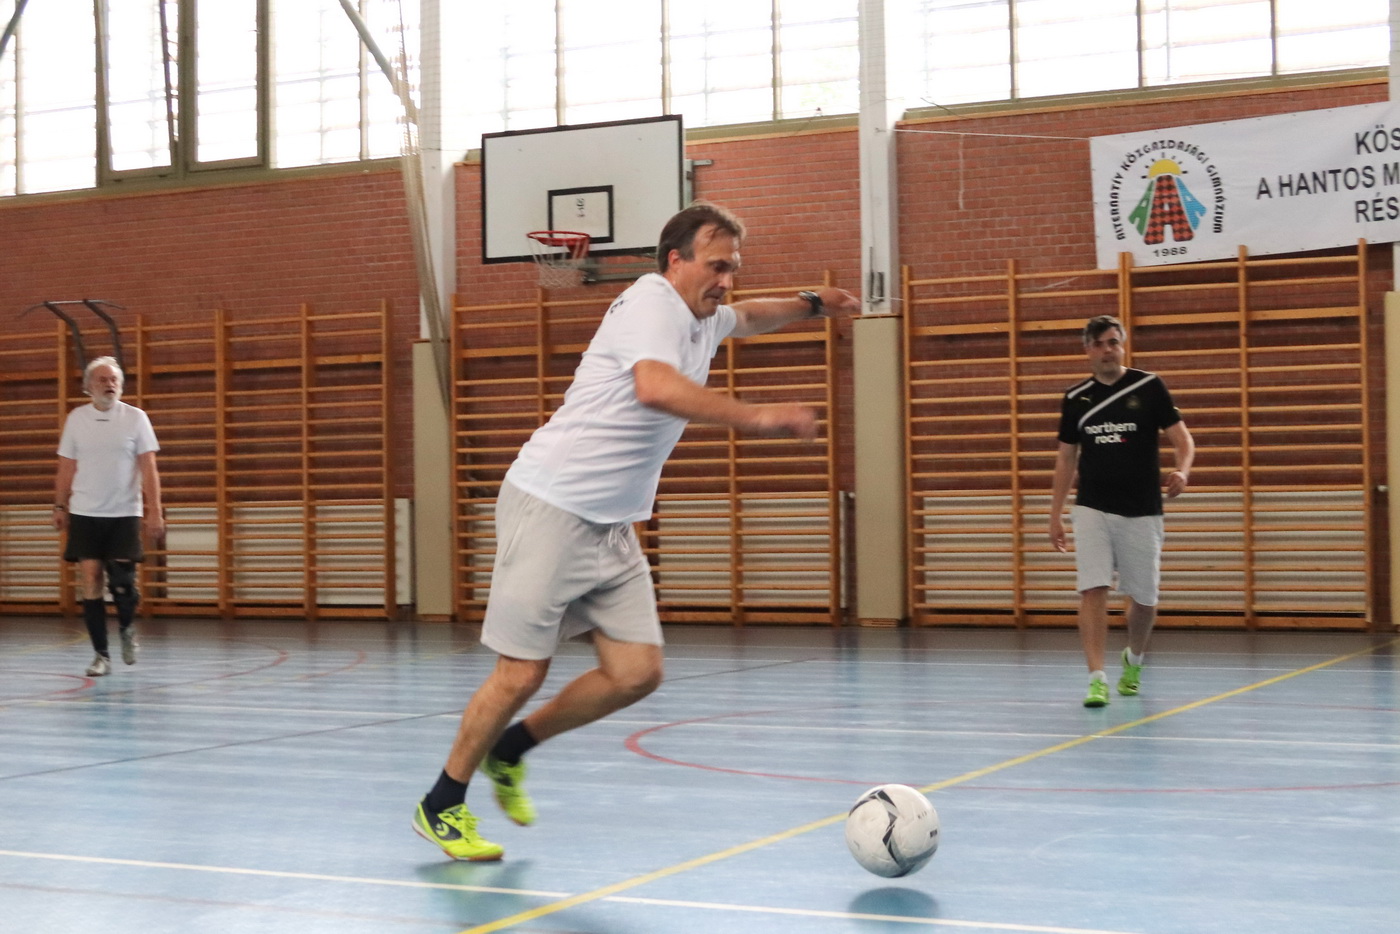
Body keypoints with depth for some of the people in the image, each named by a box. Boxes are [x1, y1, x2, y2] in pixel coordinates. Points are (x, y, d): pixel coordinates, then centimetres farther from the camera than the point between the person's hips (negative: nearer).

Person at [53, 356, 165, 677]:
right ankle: (101, 655, 6)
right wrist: (60, 506, 8)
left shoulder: (136, 418, -1)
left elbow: (149, 468, -3)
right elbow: (66, 468, 12)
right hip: (84, 514, 2)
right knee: (91, 583, -3)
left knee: (122, 581, -8)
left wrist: (154, 510, -10)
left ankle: (127, 628, 24)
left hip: (125, 515, -2)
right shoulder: (75, 419, 5)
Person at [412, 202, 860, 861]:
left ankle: (509, 750, 19)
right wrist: (755, 417, -33)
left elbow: (747, 316, 41)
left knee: (637, 671, -1)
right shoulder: (651, 301, -14)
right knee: (522, 674, -7)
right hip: (551, 505, -9)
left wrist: (811, 305, 34)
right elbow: (657, 387, -34)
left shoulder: (704, 321, 15)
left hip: (611, 528, 9)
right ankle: (441, 807, 11)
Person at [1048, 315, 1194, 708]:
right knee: (1093, 591, -13)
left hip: (1141, 511, -1)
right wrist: (1055, 514, 9)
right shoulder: (1076, 398, 6)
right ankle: (1097, 679, -14)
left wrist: (1181, 471, -25)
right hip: (1093, 510, 1)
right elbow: (1066, 457, 13)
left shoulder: (1149, 387, -2)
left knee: (1144, 598, 8)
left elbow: (1182, 439, -3)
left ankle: (1134, 659, 36)